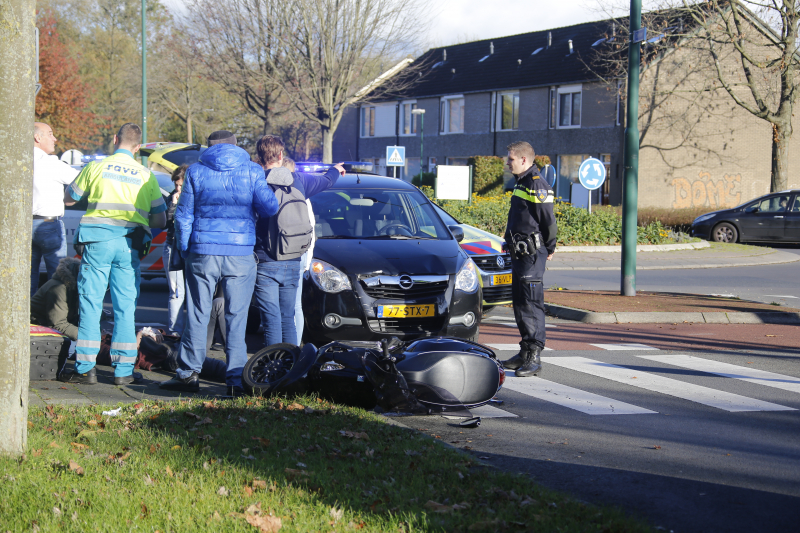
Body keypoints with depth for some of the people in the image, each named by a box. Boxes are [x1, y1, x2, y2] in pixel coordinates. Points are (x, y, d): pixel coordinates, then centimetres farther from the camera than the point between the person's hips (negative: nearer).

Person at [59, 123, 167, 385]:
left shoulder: (96, 167, 3)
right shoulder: (146, 176, 8)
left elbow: (68, 199, 15)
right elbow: (159, 220, 9)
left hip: (98, 242, -1)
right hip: (129, 246, 1)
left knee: (90, 303, 3)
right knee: (126, 307, 5)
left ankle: (85, 368, 1)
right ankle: (124, 370, 5)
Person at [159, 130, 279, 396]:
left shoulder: (196, 171, 3)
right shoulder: (252, 171, 1)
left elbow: (183, 216, 4)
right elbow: (270, 208, -4)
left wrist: (184, 249, 15)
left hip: (203, 254, 0)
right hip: (241, 255, 0)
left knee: (197, 315, 8)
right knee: (237, 318, 3)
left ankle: (189, 372, 11)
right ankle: (236, 378, 1)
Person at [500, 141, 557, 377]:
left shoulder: (536, 185, -15)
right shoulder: (522, 183, 17)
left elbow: (548, 220, -15)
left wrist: (549, 248, -6)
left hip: (532, 254, -10)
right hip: (519, 252, 10)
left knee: (531, 304, -9)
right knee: (519, 302, 14)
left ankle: (534, 357, -8)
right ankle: (525, 352, 22)